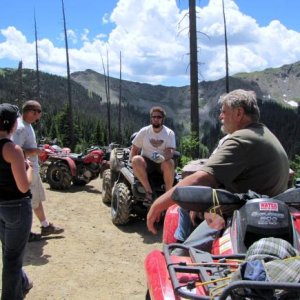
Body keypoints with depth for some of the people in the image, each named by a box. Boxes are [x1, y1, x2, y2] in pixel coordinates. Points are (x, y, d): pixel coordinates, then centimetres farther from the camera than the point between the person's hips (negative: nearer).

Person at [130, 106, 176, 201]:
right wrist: (133, 162, -13)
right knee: (136, 160, -32)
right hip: (146, 163, 1)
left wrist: (163, 157, -38)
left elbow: (170, 151, -15)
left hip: (162, 163, -1)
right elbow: (134, 149, 6)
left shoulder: (169, 133, -1)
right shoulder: (144, 131, 3)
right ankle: (148, 190, -27)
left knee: (169, 163, -37)